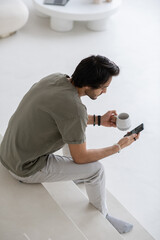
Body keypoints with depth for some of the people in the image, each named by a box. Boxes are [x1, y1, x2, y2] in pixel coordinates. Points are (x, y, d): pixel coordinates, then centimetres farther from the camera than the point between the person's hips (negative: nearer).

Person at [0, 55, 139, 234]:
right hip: (27, 169, -9)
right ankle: (102, 216, 25)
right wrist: (118, 147, -5)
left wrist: (98, 120, 11)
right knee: (95, 169, -1)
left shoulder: (56, 78, -5)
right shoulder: (74, 109, -30)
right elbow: (80, 157, -15)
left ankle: (72, 174, 43)